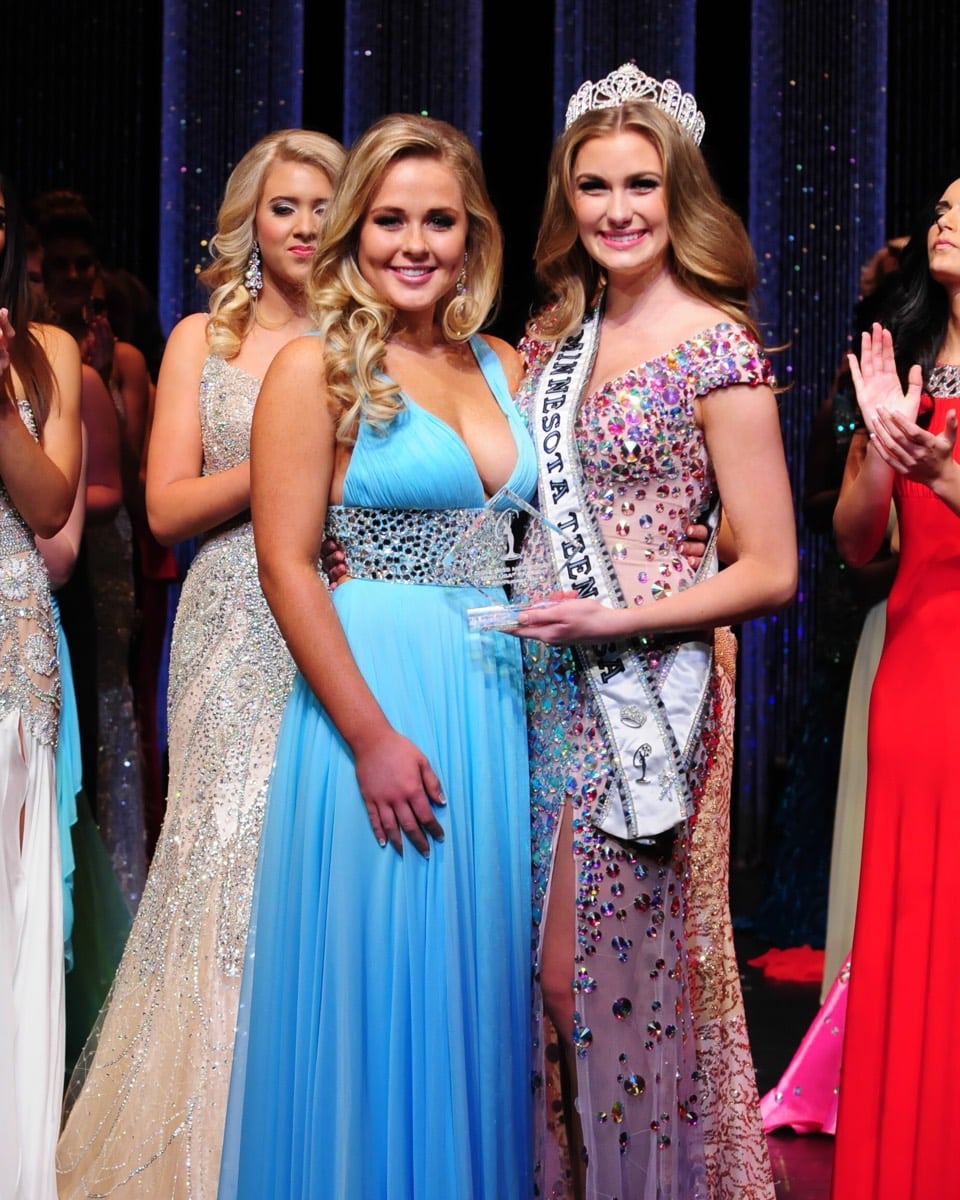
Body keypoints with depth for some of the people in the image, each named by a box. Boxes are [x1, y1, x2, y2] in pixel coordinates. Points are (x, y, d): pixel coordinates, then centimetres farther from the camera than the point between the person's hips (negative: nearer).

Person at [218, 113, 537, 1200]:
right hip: (376, 691, -5)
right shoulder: (318, 368, -6)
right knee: (378, 981, 1)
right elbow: (286, 564, -11)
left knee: (476, 978, 12)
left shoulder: (503, 367, 11)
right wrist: (372, 734, -16)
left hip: (501, 696, 6)